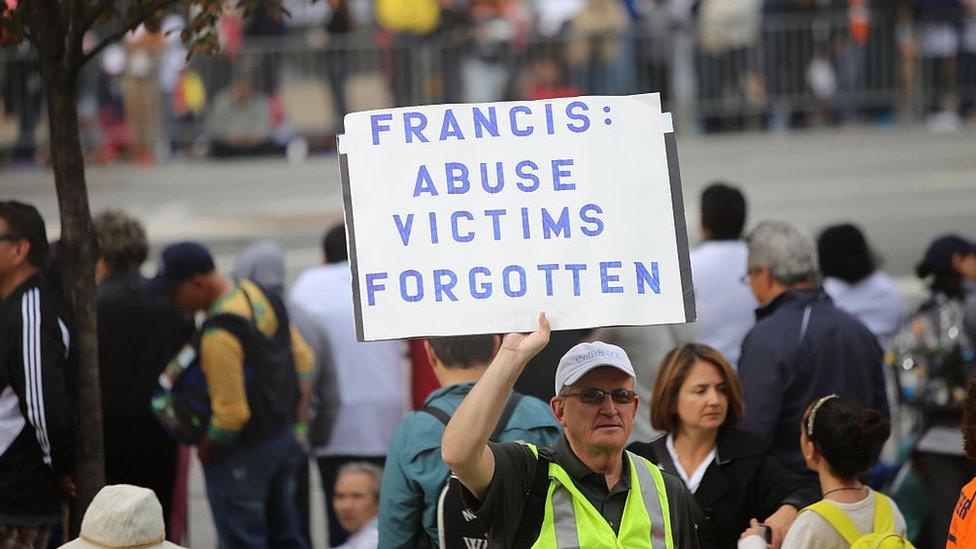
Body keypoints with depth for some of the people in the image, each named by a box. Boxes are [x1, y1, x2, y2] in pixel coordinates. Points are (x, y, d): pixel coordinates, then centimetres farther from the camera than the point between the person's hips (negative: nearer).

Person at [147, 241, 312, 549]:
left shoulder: (219, 333, -27)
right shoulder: (262, 298, 1)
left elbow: (231, 413, -25)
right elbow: (303, 359, 11)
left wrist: (205, 450, -8)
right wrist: (293, 415, 17)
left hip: (243, 452, -9)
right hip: (285, 435, 9)